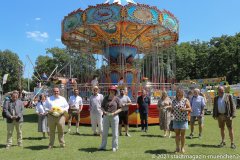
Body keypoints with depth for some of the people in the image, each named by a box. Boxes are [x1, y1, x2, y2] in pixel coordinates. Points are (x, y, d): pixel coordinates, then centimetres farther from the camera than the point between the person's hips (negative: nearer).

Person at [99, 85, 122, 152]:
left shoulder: (117, 99, 1)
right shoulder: (105, 98, 8)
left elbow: (120, 108, 1)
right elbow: (102, 107, 10)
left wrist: (114, 113, -14)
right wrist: (104, 111, -9)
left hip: (114, 116, -2)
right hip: (106, 116, 2)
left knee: (115, 133, 3)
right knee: (104, 132, 8)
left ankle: (114, 147, 14)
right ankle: (103, 146, 18)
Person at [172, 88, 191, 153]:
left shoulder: (185, 100, -2)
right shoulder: (174, 101, 9)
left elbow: (190, 109, -8)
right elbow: (172, 109, 18)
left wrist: (184, 109, -25)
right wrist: (171, 111, -4)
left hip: (183, 120, -3)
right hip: (176, 120, 3)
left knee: (182, 134, 4)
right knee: (177, 134, 5)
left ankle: (182, 148, 15)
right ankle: (177, 147, 14)